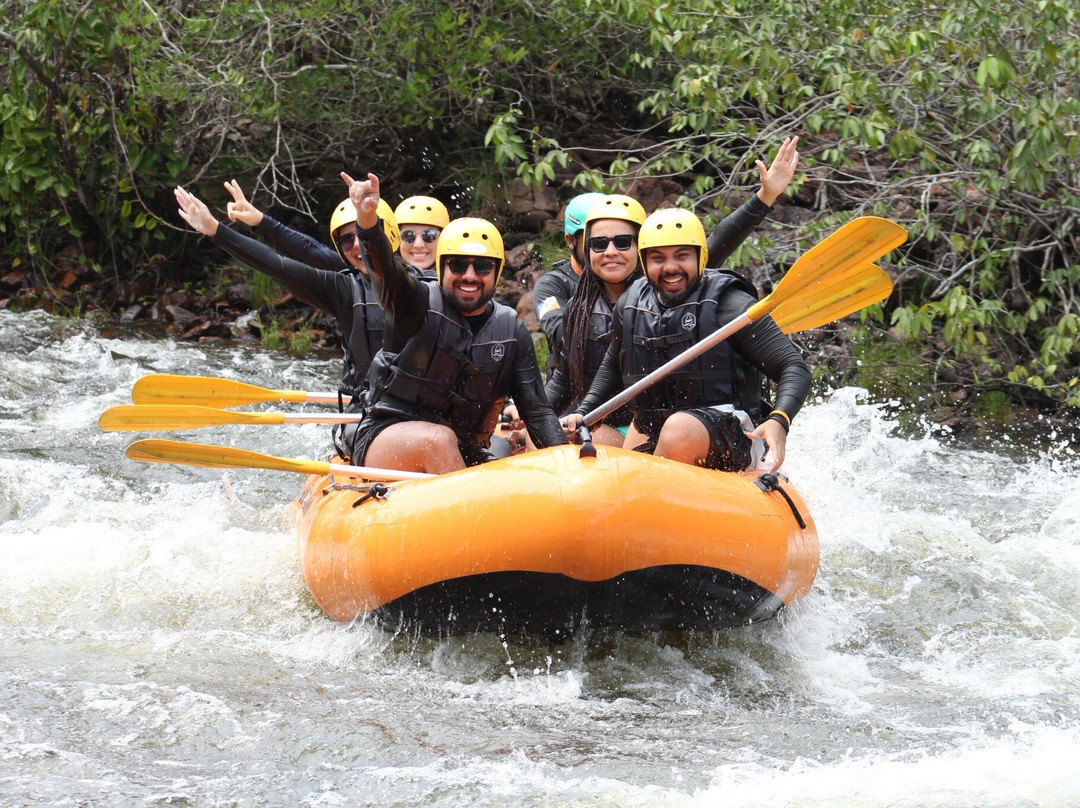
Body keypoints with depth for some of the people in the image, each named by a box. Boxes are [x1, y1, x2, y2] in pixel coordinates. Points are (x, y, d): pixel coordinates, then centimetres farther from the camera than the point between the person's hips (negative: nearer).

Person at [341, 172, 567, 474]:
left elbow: (537, 411, 6)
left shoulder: (511, 331, 7)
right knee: (440, 439, -36)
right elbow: (384, 268, -26)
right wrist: (367, 217, -47)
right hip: (385, 441, -4)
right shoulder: (420, 304, -4)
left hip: (462, 459, 4)